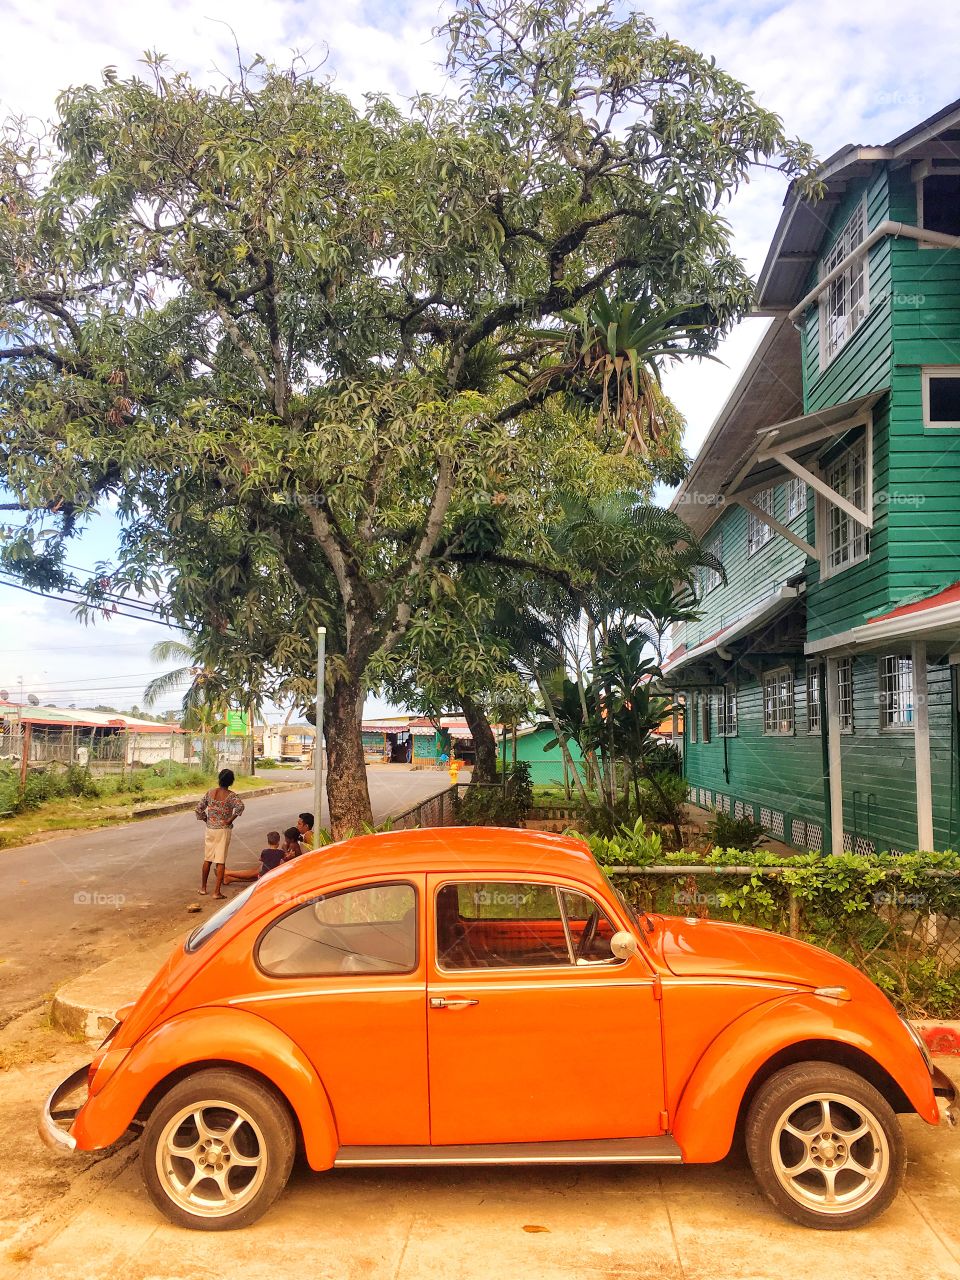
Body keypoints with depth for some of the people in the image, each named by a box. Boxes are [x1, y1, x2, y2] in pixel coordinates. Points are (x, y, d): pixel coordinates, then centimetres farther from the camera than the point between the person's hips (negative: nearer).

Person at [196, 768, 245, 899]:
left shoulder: (210, 793, 1)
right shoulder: (231, 795, -12)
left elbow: (199, 809, 3)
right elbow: (240, 806, -30)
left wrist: (207, 820, 11)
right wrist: (231, 819, -18)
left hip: (210, 829, 4)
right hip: (223, 830, -4)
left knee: (207, 859, 18)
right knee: (221, 861, 0)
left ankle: (203, 887, 27)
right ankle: (217, 892, -1)